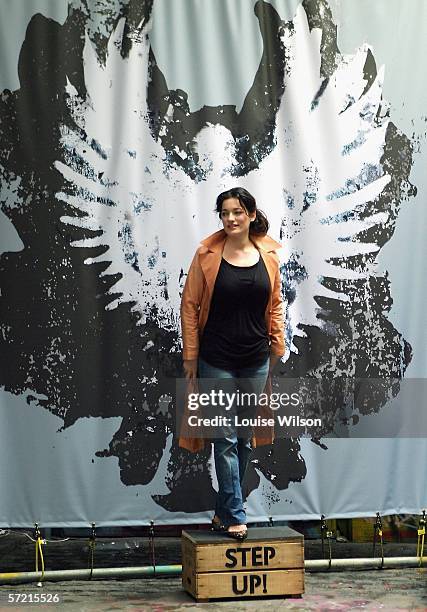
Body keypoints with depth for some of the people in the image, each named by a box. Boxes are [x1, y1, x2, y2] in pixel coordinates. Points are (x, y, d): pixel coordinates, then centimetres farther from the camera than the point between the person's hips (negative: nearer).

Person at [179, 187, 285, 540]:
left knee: (246, 439, 11)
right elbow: (190, 306, -3)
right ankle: (234, 515, 7)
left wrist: (278, 346, 8)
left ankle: (225, 510, 25)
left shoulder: (268, 254, 2)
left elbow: (275, 304, 11)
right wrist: (191, 358, -5)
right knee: (227, 438, -2)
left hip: (256, 361, 4)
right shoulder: (208, 255, -6)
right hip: (217, 361, -4)